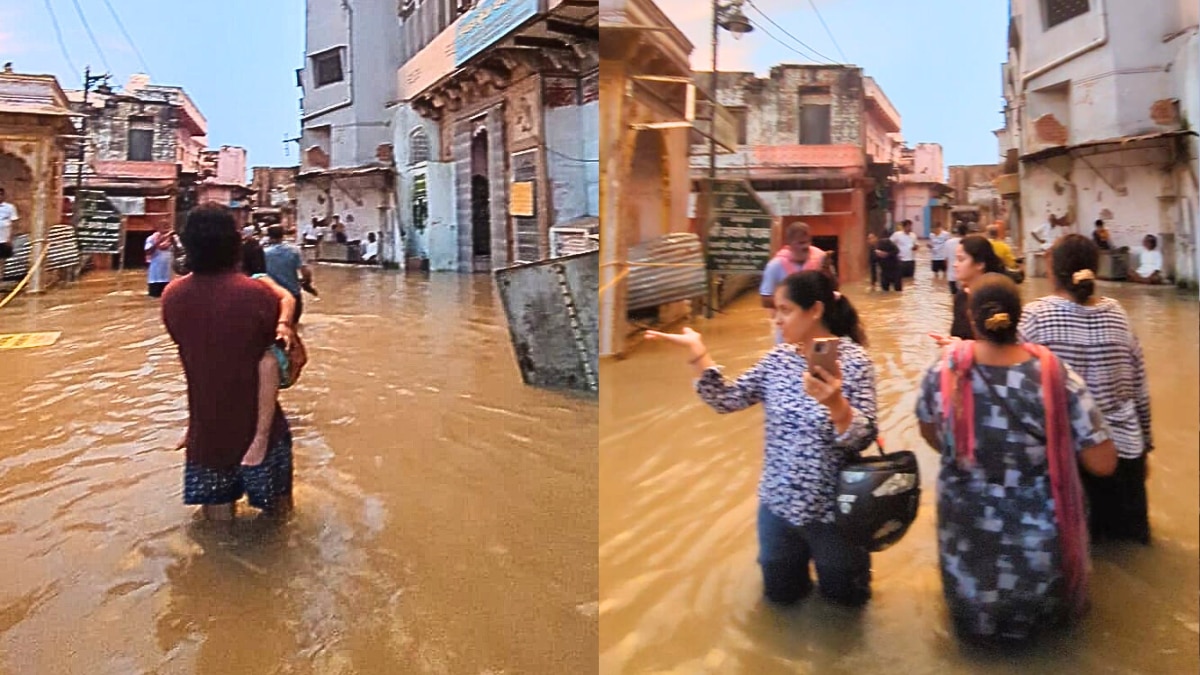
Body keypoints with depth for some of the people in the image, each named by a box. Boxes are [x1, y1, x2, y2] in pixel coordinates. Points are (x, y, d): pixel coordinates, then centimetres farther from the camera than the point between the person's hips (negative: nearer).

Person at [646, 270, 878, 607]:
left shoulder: (853, 361, -18)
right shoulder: (779, 358, -4)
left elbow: (862, 439, -23)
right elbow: (727, 400, -5)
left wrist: (835, 403, -42)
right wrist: (697, 353, -15)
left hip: (830, 508, -4)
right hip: (779, 502, 4)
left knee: (845, 596, 19)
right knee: (781, 593, 21)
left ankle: (851, 551, 47)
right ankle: (803, 553, 48)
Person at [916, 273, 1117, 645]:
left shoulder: (944, 371, -18)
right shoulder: (1057, 376, -22)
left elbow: (931, 435, 2)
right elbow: (1104, 463, -17)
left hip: (967, 537, 1)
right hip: (1040, 540, 0)